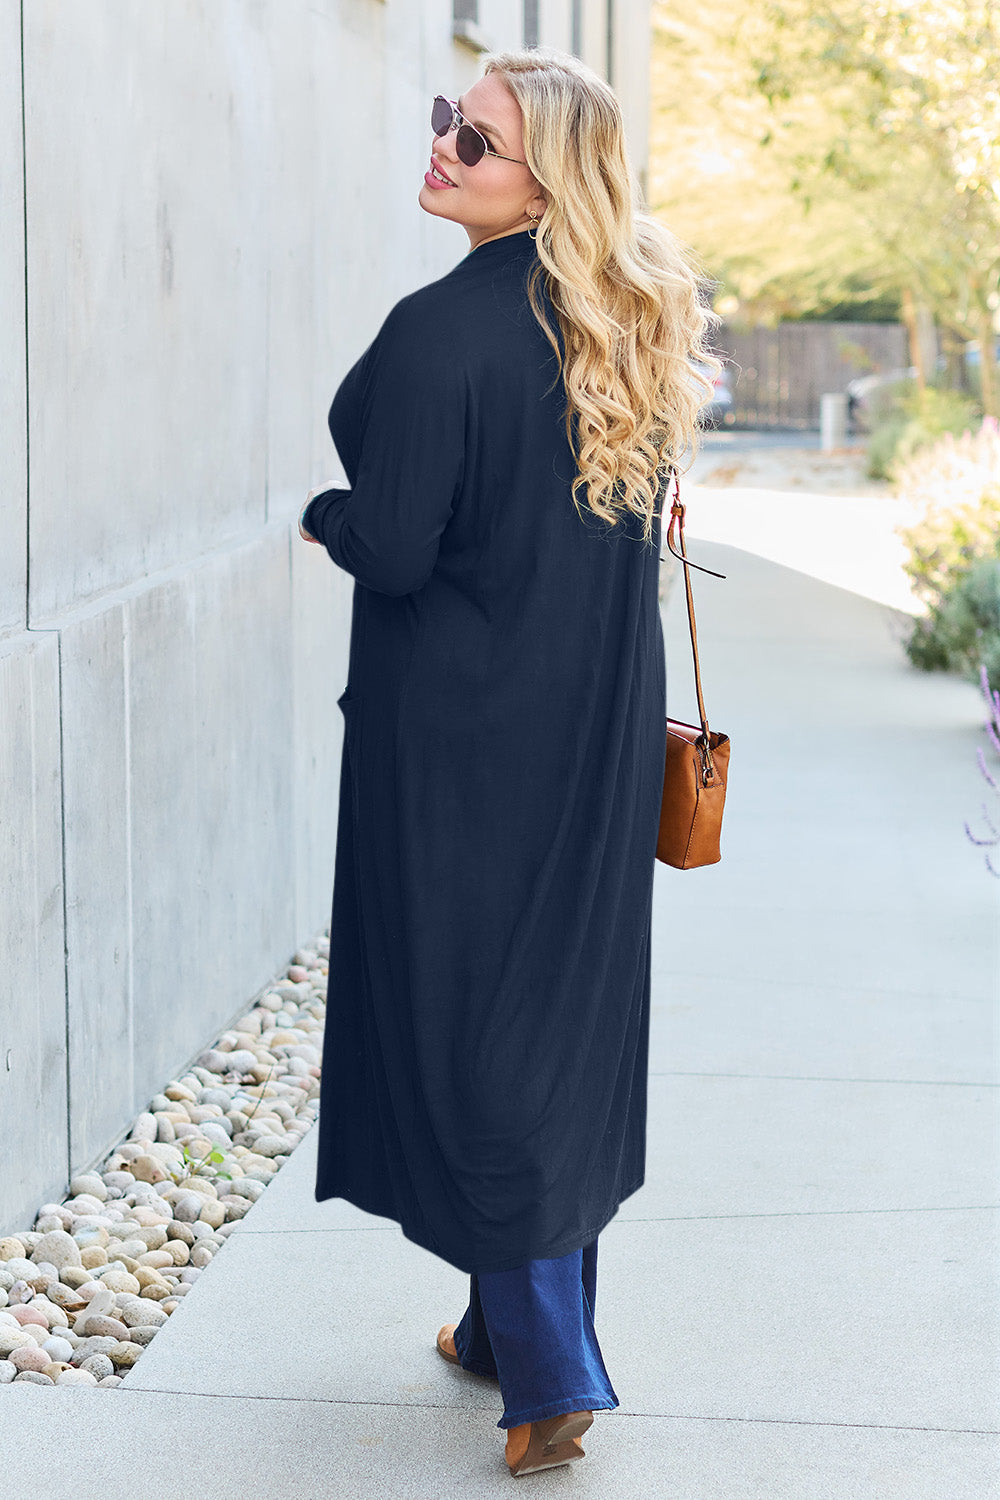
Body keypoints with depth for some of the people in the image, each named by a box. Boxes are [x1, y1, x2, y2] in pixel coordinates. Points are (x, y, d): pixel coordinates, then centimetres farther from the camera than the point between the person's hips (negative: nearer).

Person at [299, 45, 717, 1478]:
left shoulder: (445, 329, -20)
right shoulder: (634, 323, 5)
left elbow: (393, 547, -20)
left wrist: (324, 514, 0)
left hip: (464, 731, -8)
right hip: (604, 723, 8)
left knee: (466, 1011, 2)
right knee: (565, 997, 15)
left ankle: (549, 1370, 3)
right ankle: (515, 1321, 29)